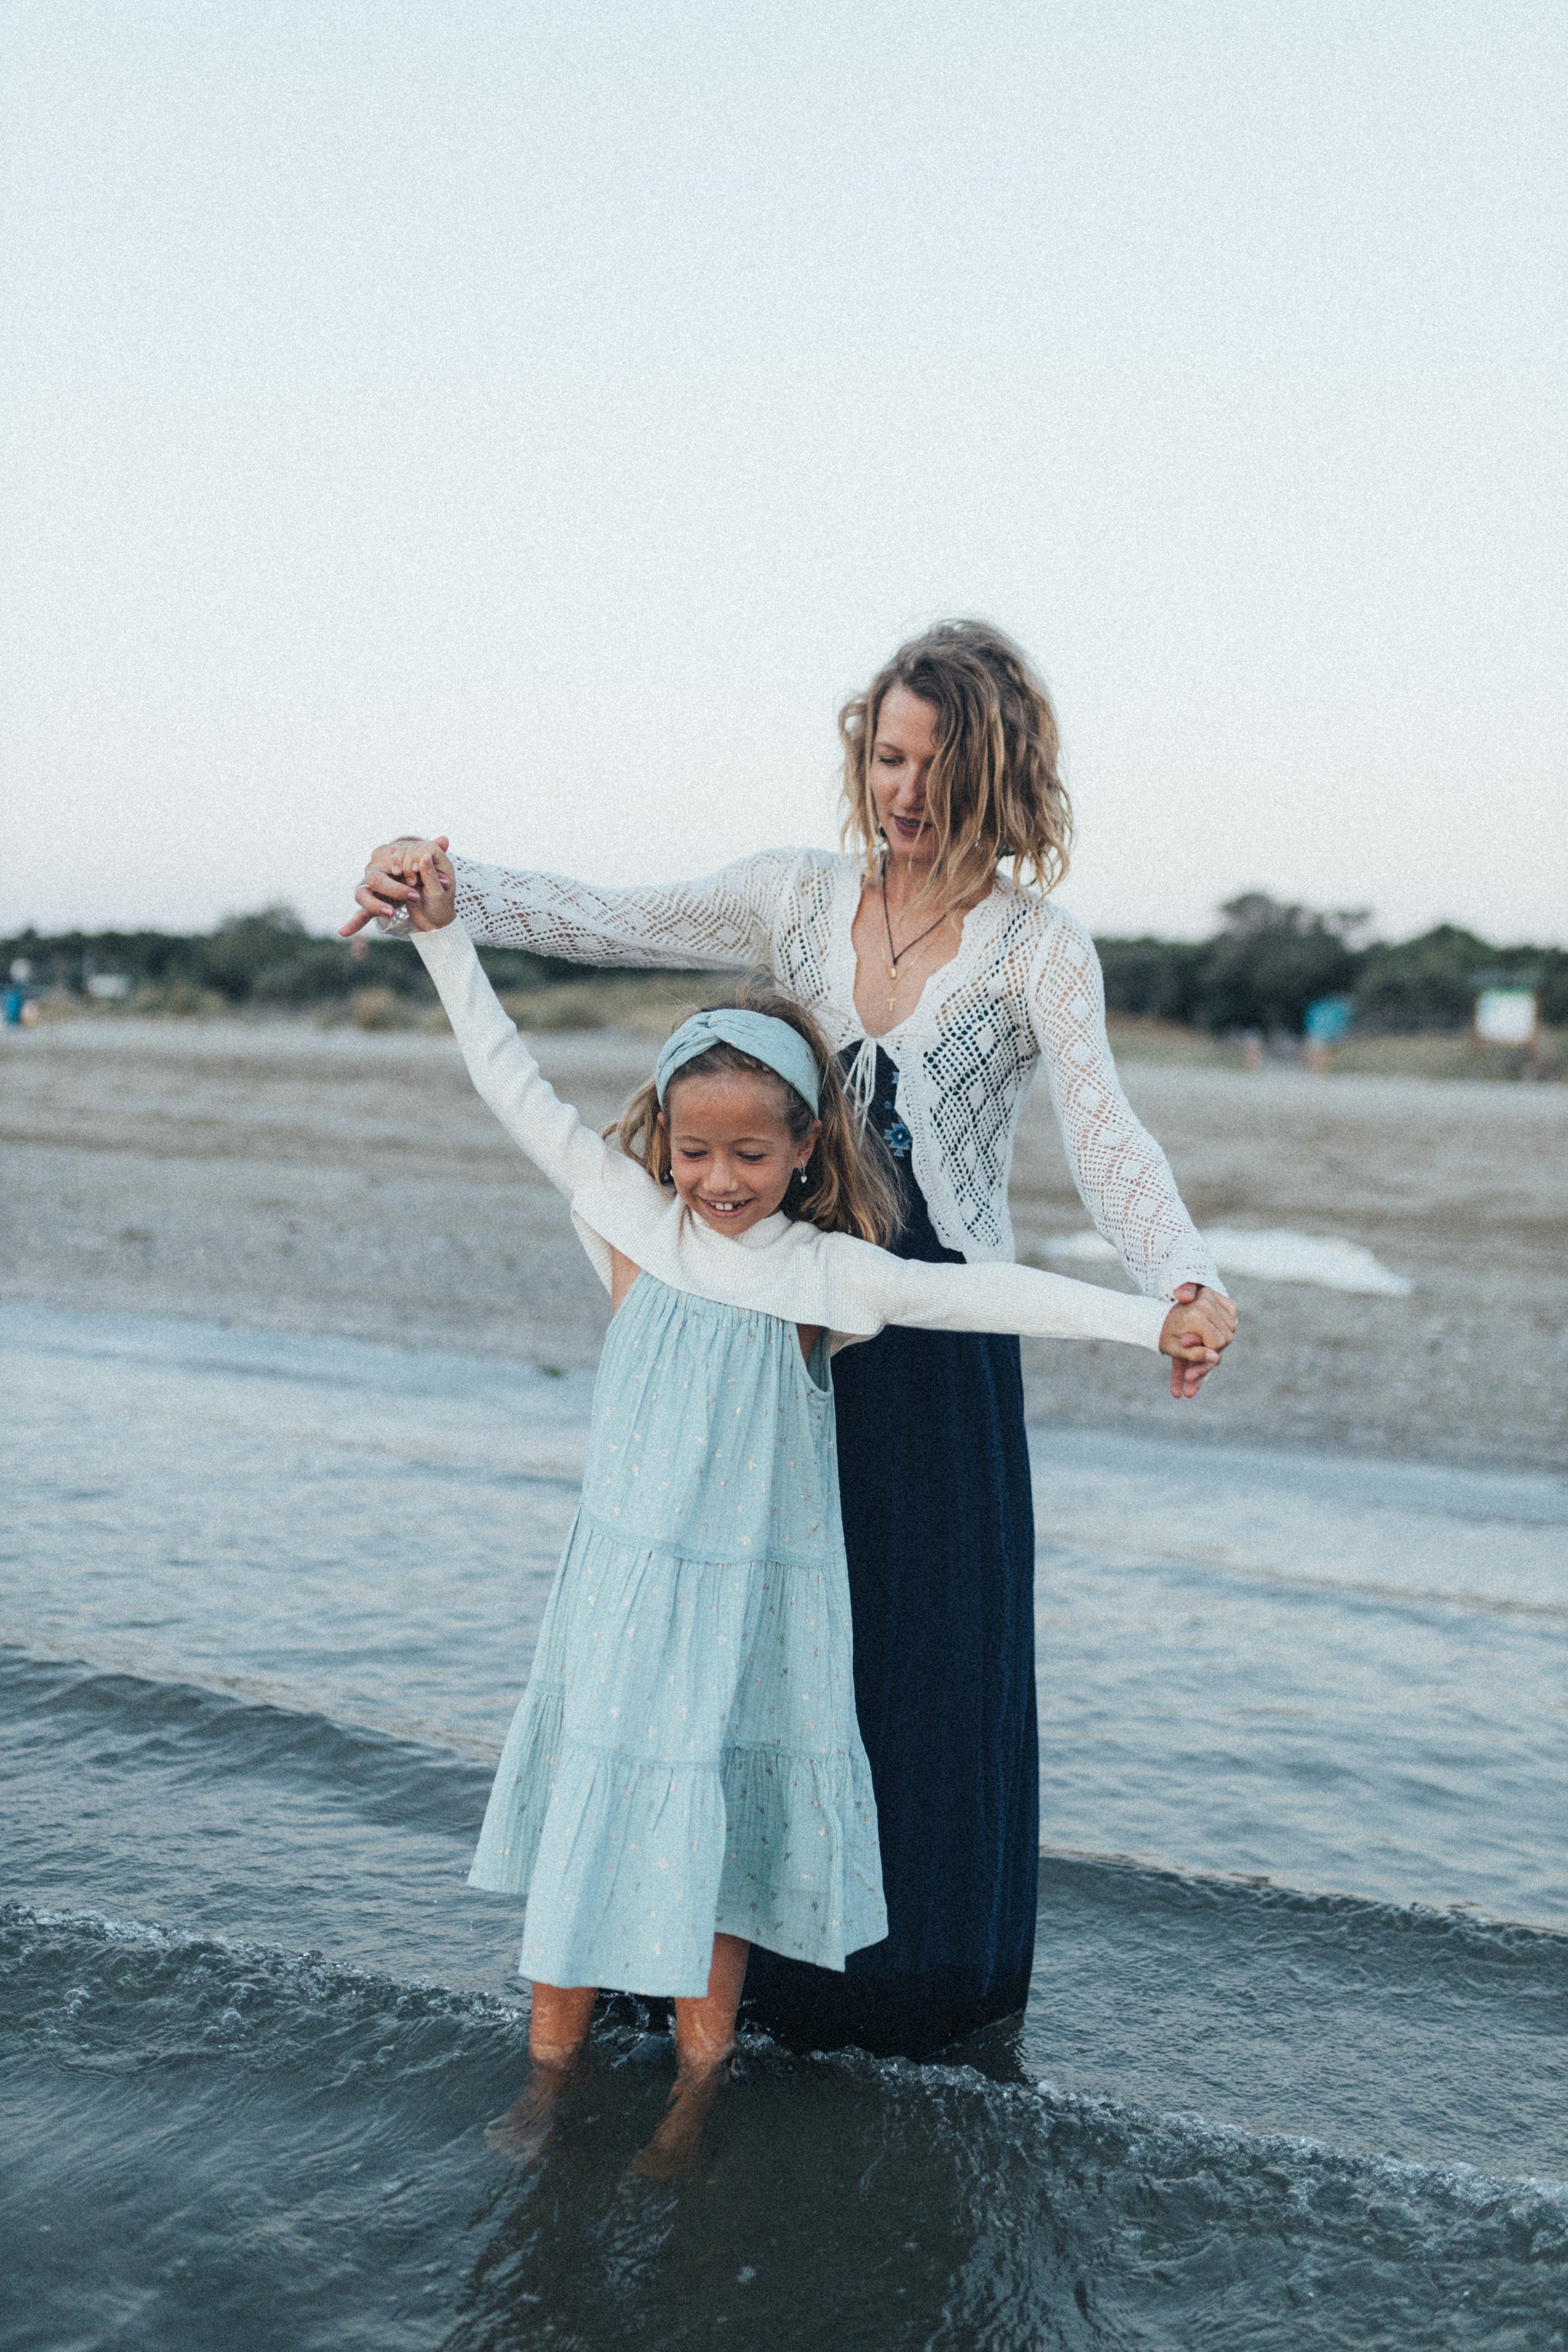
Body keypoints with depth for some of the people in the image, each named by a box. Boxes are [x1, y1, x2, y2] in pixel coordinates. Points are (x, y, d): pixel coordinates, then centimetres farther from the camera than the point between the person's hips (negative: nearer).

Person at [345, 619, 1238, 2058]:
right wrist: (448, 897, -13)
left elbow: (1102, 1129, -20)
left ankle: (924, 1969, 24)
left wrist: (1179, 1276, -38)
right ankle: (758, 1950, 25)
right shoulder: (802, 897, 6)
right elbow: (605, 924, 4)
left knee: (930, 1647, 4)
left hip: (941, 1335, -3)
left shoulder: (1038, 947, -6)